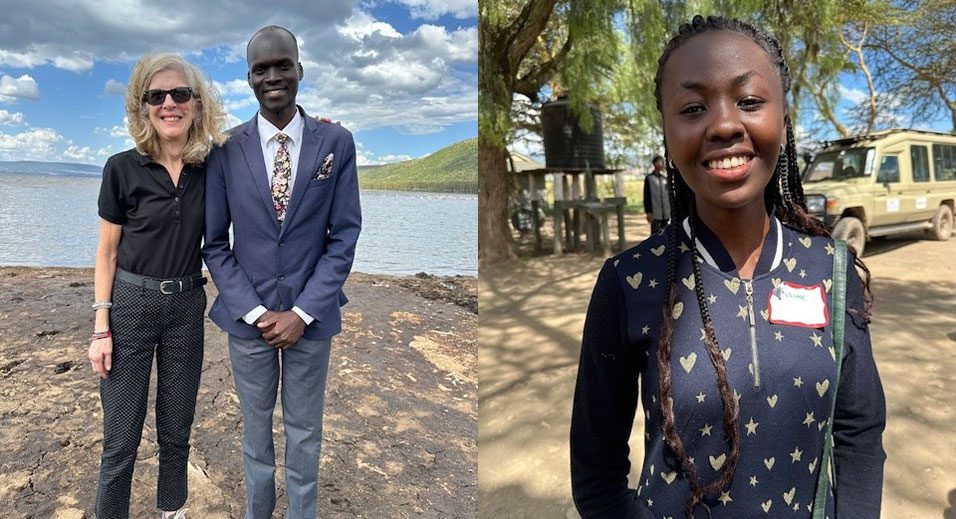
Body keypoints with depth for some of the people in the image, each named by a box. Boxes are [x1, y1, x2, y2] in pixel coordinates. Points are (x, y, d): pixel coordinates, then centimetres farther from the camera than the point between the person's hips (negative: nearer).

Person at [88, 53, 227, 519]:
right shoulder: (122, 168, -7)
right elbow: (107, 253, -2)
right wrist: (101, 328, -6)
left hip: (186, 308, 3)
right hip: (130, 305, -2)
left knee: (177, 429, 15)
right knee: (121, 437, 4)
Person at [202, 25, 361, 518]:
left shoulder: (336, 142, -5)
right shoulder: (226, 148, -4)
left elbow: (344, 237, -5)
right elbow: (215, 243, 0)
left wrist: (302, 312, -11)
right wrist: (254, 312, -9)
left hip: (311, 315, 0)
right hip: (247, 314, 1)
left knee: (305, 433, 14)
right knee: (256, 428, 17)